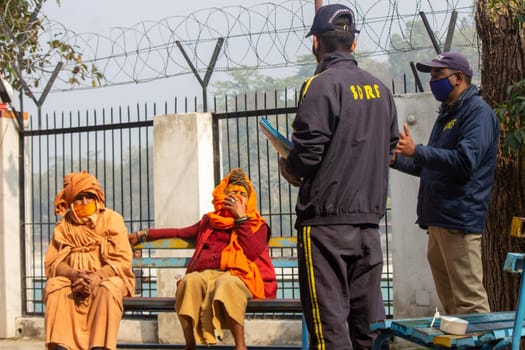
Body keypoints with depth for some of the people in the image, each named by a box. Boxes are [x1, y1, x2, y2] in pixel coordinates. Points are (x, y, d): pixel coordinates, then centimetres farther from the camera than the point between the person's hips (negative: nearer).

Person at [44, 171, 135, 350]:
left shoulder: (112, 220, -1)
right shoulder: (64, 227, 6)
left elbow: (122, 261, -9)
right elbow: (51, 263, -2)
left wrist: (96, 277, -24)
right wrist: (74, 274, -23)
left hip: (107, 277, -2)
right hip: (73, 281, 2)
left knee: (108, 289, -35)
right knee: (54, 287, -28)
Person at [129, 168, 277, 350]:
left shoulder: (257, 225, 19)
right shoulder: (210, 221, 28)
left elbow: (252, 253, 0)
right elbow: (181, 233, 35)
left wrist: (241, 217, 2)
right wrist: (144, 234, 34)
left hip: (237, 275, -2)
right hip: (205, 274, 3)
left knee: (227, 283, -40)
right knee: (190, 280, -35)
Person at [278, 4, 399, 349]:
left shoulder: (321, 85, -11)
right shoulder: (380, 88, 11)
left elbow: (307, 154, -16)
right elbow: (390, 150, 15)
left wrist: (289, 169, 4)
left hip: (326, 218, -7)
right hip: (369, 216, 7)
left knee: (329, 319, -3)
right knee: (369, 317, 12)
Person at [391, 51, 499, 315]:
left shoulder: (478, 112, -8)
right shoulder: (447, 114, 21)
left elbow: (465, 161, -22)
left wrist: (417, 151, -18)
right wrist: (397, 159, 16)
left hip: (459, 221, -10)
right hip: (437, 220, 10)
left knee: (470, 301, -10)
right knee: (449, 302, 13)